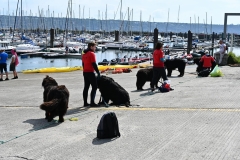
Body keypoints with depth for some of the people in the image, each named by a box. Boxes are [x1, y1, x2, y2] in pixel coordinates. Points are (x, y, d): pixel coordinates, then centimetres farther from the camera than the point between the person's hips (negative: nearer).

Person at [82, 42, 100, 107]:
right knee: (94, 87, -5)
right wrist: (98, 72, -14)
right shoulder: (92, 54, -12)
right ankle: (92, 102, -10)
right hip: (90, 72, -9)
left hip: (85, 72, 9)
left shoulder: (84, 54, 14)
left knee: (86, 87, 11)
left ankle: (85, 102, 12)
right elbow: (94, 64, -17)